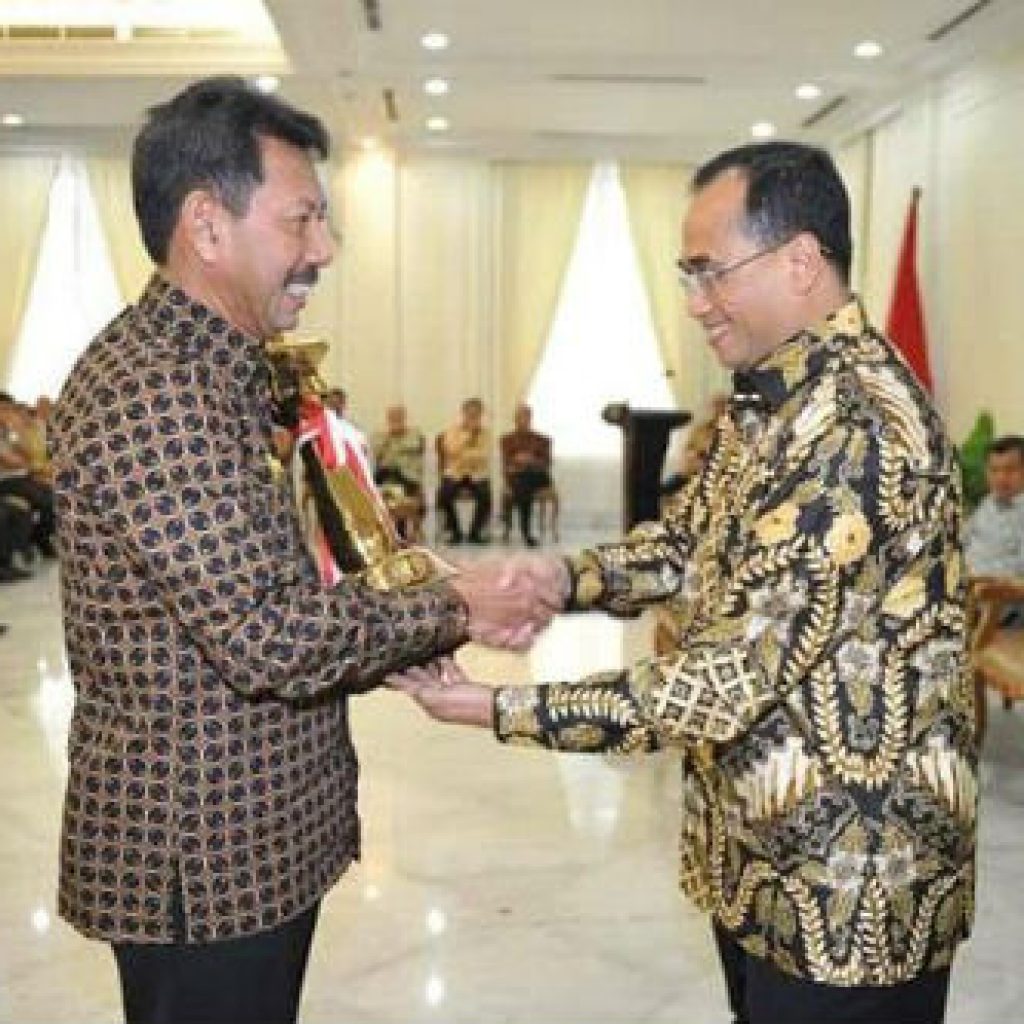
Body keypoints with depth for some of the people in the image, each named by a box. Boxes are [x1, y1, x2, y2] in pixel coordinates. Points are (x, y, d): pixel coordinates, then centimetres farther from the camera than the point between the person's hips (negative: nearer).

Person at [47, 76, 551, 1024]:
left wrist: (413, 638, 2)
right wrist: (447, 612, -14)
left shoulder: (212, 373, 10)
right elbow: (267, 635, -27)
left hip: (253, 838, 9)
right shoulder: (146, 390, -23)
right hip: (205, 855, -9)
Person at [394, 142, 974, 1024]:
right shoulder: (767, 399, 5)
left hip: (850, 877, -8)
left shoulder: (859, 428, -27)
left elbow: (731, 681, -29)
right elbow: (690, 543, 12)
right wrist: (564, 576, -8)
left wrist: (498, 709, -23)